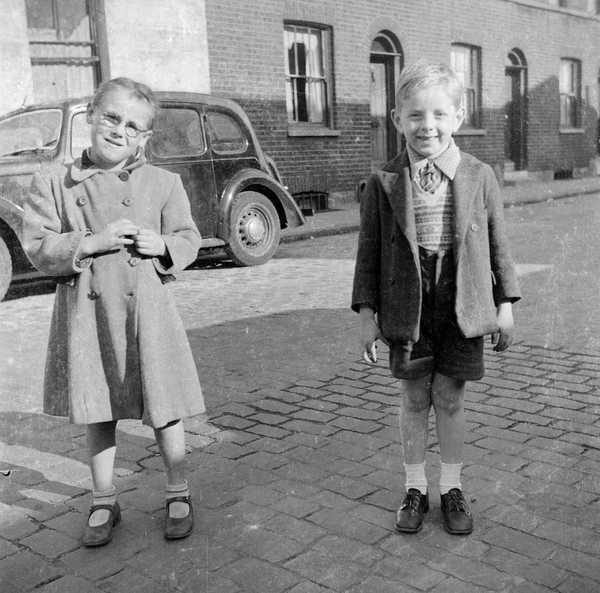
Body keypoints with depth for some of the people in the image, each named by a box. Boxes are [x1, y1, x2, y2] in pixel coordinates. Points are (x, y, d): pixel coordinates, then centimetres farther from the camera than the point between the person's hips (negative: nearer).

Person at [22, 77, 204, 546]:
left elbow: (189, 240, 7)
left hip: (146, 310, -1)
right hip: (86, 313, 1)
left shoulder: (163, 183, 2)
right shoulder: (54, 184, 2)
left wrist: (161, 244, -14)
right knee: (97, 415, 13)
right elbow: (38, 247, -3)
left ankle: (178, 495, 28)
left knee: (164, 410, 7)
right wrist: (90, 243, -17)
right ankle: (104, 503, 31)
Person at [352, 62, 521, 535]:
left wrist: (505, 304, 5)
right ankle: (415, 488, 27)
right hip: (408, 306, 0)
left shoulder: (479, 177, 0)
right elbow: (370, 250, 1)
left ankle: (452, 487, 28)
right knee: (415, 399, 10)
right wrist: (367, 312, 0)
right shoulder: (384, 183, -2)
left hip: (462, 306, 0)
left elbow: (497, 243, 6)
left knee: (450, 398, 9)